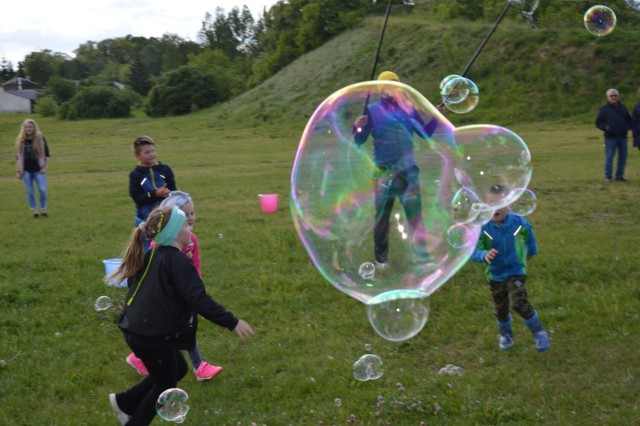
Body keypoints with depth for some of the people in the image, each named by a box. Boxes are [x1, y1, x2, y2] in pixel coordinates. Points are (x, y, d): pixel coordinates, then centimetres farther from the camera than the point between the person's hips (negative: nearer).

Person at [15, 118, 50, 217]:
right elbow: (18, 156, 7)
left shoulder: (40, 138, -2)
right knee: (30, 191, 4)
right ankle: (34, 210, 14)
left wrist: (44, 167, -2)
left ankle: (43, 210, 9)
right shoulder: (20, 140, 2)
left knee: (43, 190, -8)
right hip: (26, 170, 1)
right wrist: (18, 171, 4)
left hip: (38, 169, -1)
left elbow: (46, 154, 4)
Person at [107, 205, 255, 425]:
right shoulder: (178, 262, -20)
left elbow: (133, 282, 21)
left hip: (139, 330, 9)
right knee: (165, 386, 10)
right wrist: (232, 322, -25)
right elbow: (199, 300, -27)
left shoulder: (151, 256, 8)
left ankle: (124, 401, 27)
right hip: (153, 335, -9)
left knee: (177, 369, 24)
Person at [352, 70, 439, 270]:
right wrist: (358, 128, -24)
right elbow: (359, 141, -4)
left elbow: (425, 133, 9)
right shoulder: (373, 110, -1)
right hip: (384, 172, -2)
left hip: (408, 170, 2)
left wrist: (436, 117, -5)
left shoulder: (408, 109, 8)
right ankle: (381, 258, 19)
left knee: (415, 214, 1)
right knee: (382, 217, 7)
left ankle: (423, 257, 4)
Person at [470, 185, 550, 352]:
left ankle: (539, 333, 0)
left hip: (516, 271, -1)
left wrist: (531, 251, 21)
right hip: (495, 275, 2)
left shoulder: (518, 222, -16)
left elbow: (529, 233, 8)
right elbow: (473, 251, -24)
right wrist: (484, 255, -45)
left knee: (518, 303, -22)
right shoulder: (483, 227, -22)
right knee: (501, 309, 17)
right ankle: (506, 334, 46)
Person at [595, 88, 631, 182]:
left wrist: (628, 127, 1)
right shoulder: (604, 109, 0)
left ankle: (619, 175, 15)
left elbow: (629, 120, 21)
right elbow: (598, 122, 0)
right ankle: (608, 176, 2)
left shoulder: (623, 107, 13)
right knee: (609, 157, -7)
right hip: (610, 137, -4)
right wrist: (605, 127, -17)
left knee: (623, 156, 6)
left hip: (622, 136, 5)